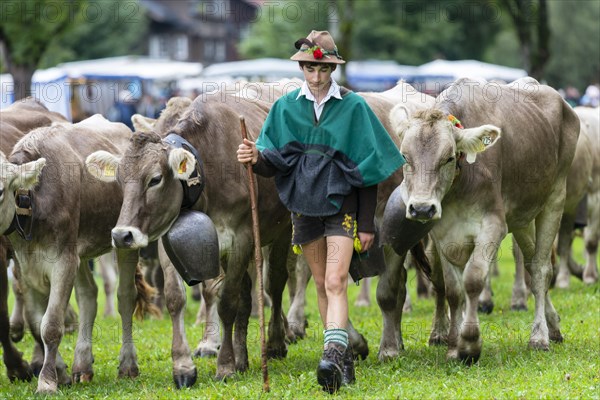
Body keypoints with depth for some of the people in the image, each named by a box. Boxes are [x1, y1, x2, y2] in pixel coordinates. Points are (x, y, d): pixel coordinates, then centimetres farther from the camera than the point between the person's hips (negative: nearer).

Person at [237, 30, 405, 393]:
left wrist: (367, 224, -3)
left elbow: (367, 168, -2)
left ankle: (334, 353, -28)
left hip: (342, 204, -4)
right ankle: (344, 359, 18)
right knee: (322, 285, 10)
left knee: (335, 283, -17)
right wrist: (256, 158, -24)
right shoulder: (286, 107, 3)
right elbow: (274, 162, 1)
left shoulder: (353, 107, -4)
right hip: (304, 205, 4)